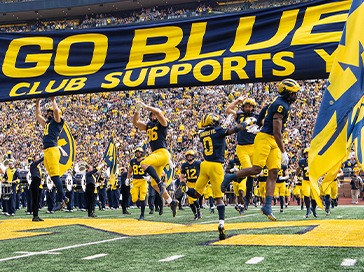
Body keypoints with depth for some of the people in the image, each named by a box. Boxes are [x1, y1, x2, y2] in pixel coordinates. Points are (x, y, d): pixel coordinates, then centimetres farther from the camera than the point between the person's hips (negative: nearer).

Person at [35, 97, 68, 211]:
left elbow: (56, 110, -15)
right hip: (46, 151, 9)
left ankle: (61, 200, -13)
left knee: (55, 176, -12)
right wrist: (38, 102, 33)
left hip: (52, 150, -9)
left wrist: (53, 100, 1)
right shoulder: (47, 123, 26)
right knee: (53, 177, 7)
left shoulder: (57, 121, 3)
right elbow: (38, 115, 38)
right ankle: (63, 197, 12)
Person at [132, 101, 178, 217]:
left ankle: (161, 183, -24)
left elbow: (158, 112, -18)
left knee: (144, 164, -31)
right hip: (154, 154, 8)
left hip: (162, 153, -8)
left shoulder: (162, 124, 0)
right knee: (154, 184, 7)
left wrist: (145, 106, -14)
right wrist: (137, 110, 4)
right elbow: (135, 122, 16)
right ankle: (171, 202, 12)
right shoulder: (148, 125, 19)